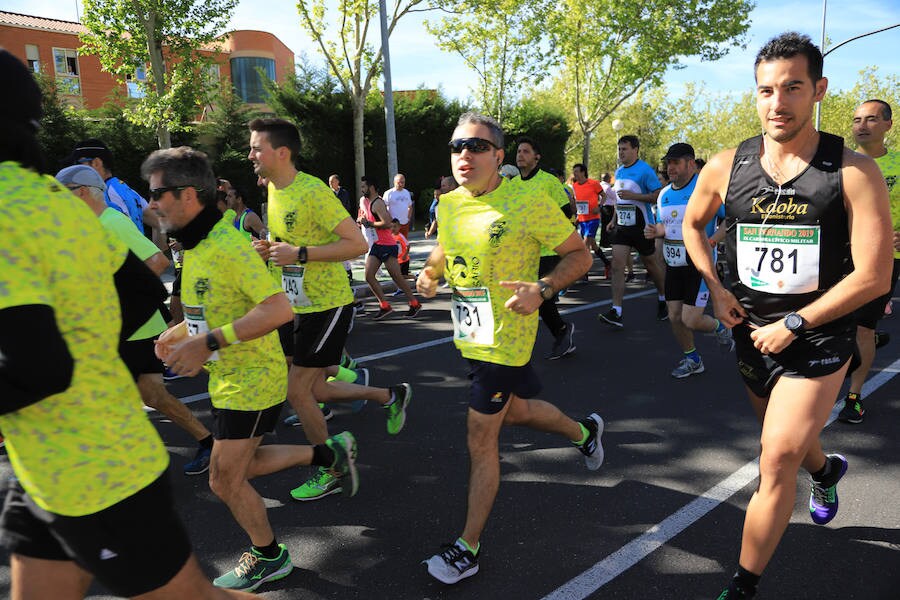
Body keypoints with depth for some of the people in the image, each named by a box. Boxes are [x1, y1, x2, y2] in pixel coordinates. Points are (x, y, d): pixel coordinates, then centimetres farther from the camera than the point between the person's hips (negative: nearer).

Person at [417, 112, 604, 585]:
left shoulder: (527, 202, -17)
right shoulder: (448, 205, 2)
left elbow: (579, 255, -11)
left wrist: (542, 289, -27)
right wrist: (430, 272, -1)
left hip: (504, 337, -8)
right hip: (470, 334, 8)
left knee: (481, 441, 0)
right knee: (515, 410, 27)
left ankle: (468, 547, 18)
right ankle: (584, 431, 57)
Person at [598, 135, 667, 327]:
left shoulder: (645, 170, -11)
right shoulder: (618, 171, 11)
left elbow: (659, 195, -16)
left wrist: (633, 195, -24)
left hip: (642, 226, -6)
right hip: (622, 226, 6)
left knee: (650, 264, 10)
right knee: (617, 266, -8)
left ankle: (663, 299, 35)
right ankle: (616, 312, -11)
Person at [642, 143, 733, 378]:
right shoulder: (664, 194, 9)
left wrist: (712, 240, -25)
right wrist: (656, 231, -2)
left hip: (700, 264, -6)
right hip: (673, 264, 7)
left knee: (690, 320, -10)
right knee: (675, 316, 7)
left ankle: (720, 328, 25)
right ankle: (692, 360, 30)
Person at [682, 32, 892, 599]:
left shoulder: (854, 172, -15)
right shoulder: (727, 167, -5)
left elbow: (874, 277, -15)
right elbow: (693, 224, 13)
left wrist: (791, 325, -15)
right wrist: (716, 289, 1)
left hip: (818, 337, -4)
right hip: (752, 332, 5)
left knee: (779, 457, -11)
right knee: (786, 439, 25)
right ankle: (826, 469, 61)